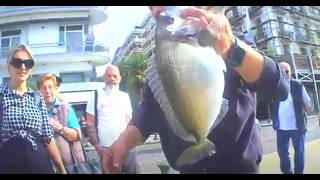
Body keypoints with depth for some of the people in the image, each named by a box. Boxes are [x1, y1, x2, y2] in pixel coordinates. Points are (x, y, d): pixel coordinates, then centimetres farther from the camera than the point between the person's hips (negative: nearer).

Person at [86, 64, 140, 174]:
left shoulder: (125, 96, 9)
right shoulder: (96, 96, 0)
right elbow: (90, 124, -1)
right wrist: (96, 144, -7)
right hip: (106, 149, -3)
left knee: (133, 171, 7)